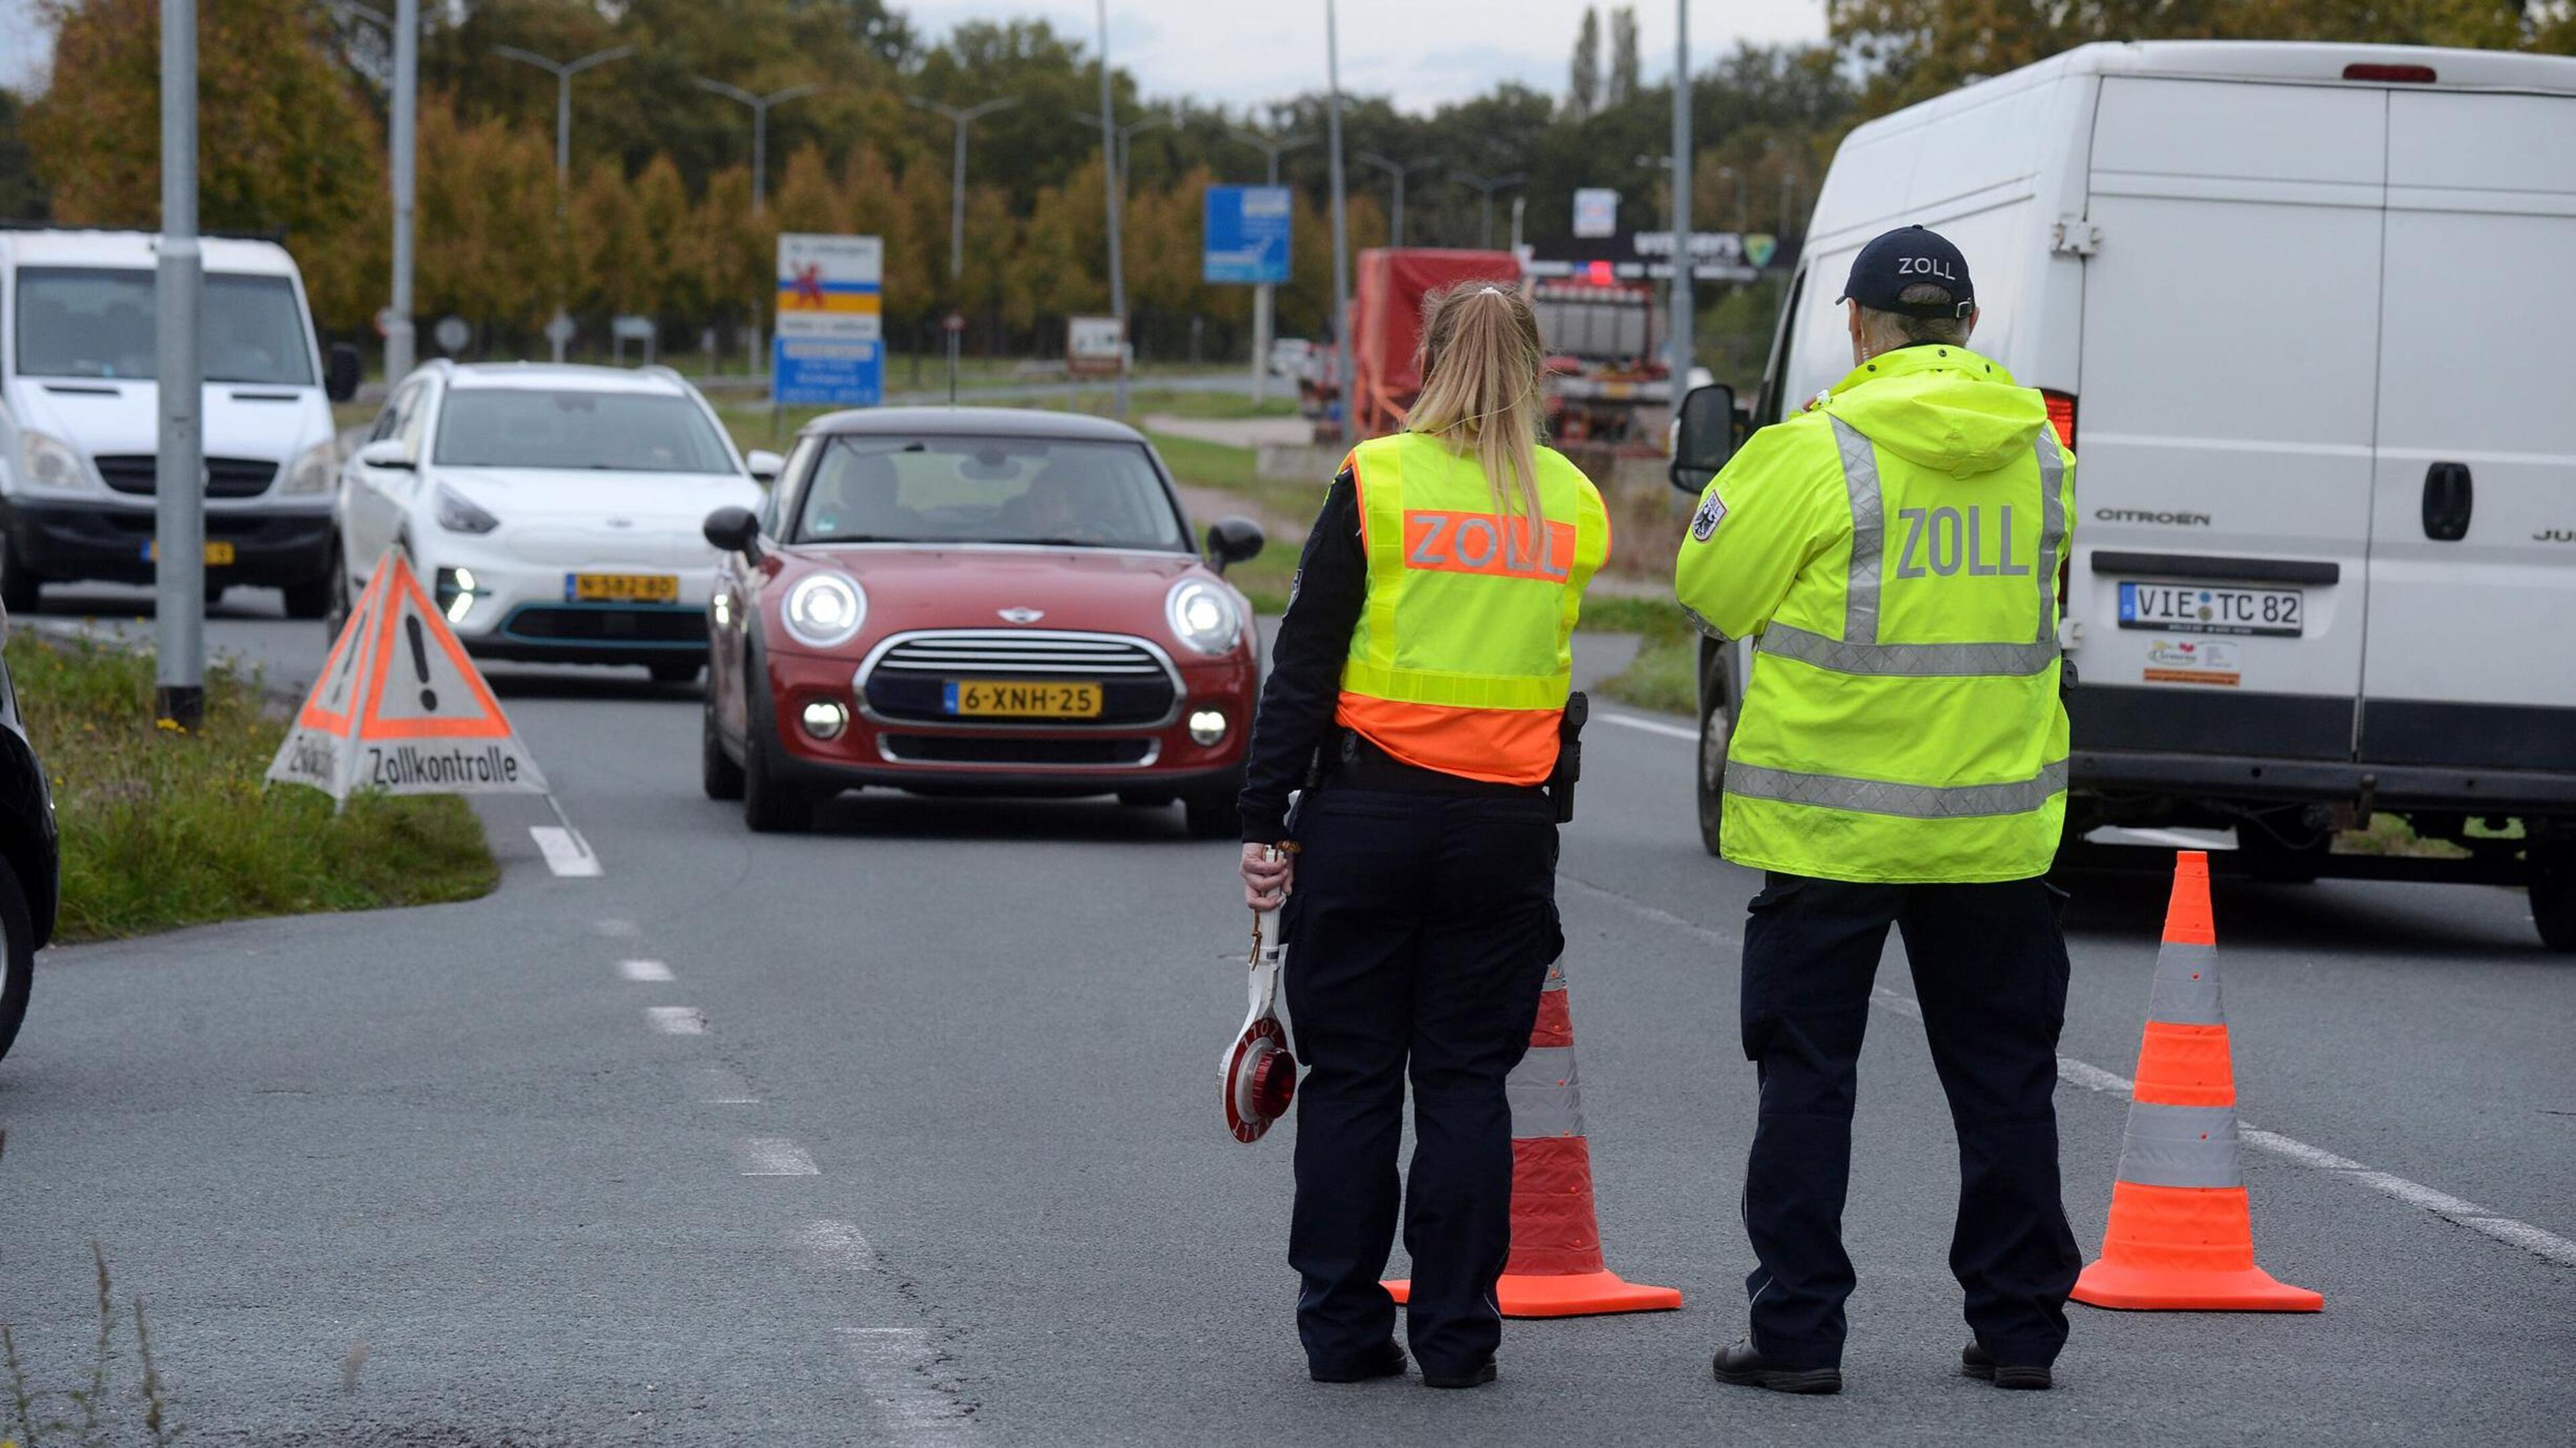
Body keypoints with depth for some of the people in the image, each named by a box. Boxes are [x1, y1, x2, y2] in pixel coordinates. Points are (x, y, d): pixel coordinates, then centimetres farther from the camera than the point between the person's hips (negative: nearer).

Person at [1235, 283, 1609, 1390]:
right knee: (1467, 1080, 8)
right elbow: (1588, 676, 12)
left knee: (1351, 1075, 6)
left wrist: (1263, 821, -2)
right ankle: (1456, 1332, 6)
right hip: (1509, 829, 2)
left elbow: (1304, 664, -5)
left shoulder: (1377, 480, -5)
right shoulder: (1574, 502, 5)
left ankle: (1344, 1328, 8)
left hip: (1367, 816, -2)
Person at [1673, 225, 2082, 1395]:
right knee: (2002, 1078, 12)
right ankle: (2018, 1328, 15)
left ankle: (1798, 1331, 4)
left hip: (1833, 819, -4)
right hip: (1994, 825, 4)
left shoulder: (1818, 454, -12)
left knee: (1808, 1076, 5)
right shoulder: (2036, 453, 3)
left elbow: (1710, 587, -3)